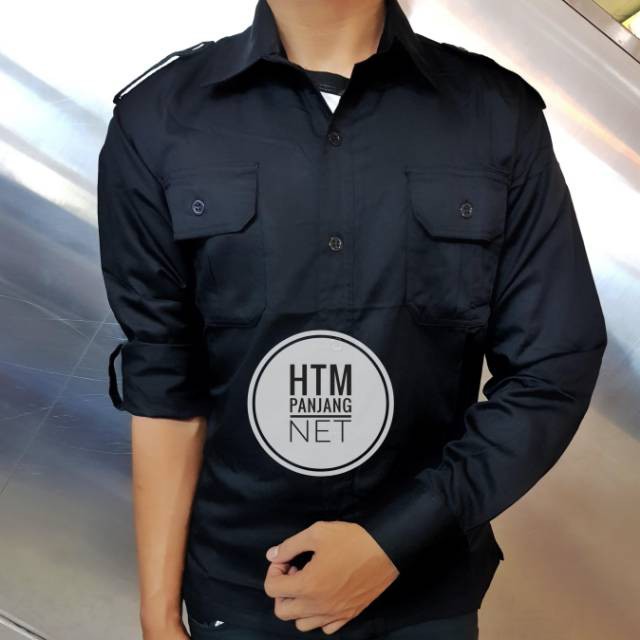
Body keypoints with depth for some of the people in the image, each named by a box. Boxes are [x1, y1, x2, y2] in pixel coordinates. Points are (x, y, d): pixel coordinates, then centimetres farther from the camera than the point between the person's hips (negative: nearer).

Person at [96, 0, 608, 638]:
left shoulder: (500, 114, -11)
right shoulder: (157, 120, -11)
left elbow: (554, 372, -9)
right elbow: (165, 388, -8)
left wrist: (395, 540, -16)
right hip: (237, 589, 0)